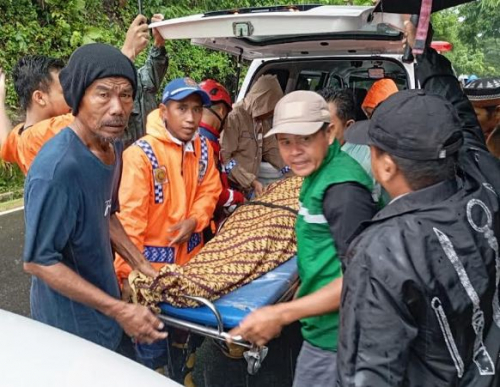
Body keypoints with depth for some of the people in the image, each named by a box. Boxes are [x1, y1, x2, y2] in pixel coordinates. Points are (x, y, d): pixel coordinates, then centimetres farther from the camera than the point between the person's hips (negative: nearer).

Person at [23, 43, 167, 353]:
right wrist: (119, 310, -23)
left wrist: (142, 266, 4)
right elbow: (39, 261, -24)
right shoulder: (57, 169, -31)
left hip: (103, 296, 8)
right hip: (73, 324, -7)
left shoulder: (112, 145, -5)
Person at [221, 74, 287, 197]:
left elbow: (271, 149, 14)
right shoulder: (234, 117, -15)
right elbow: (225, 158, -19)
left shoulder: (263, 119, 9)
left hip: (249, 188, 7)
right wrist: (252, 181, -21)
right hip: (232, 187, -7)